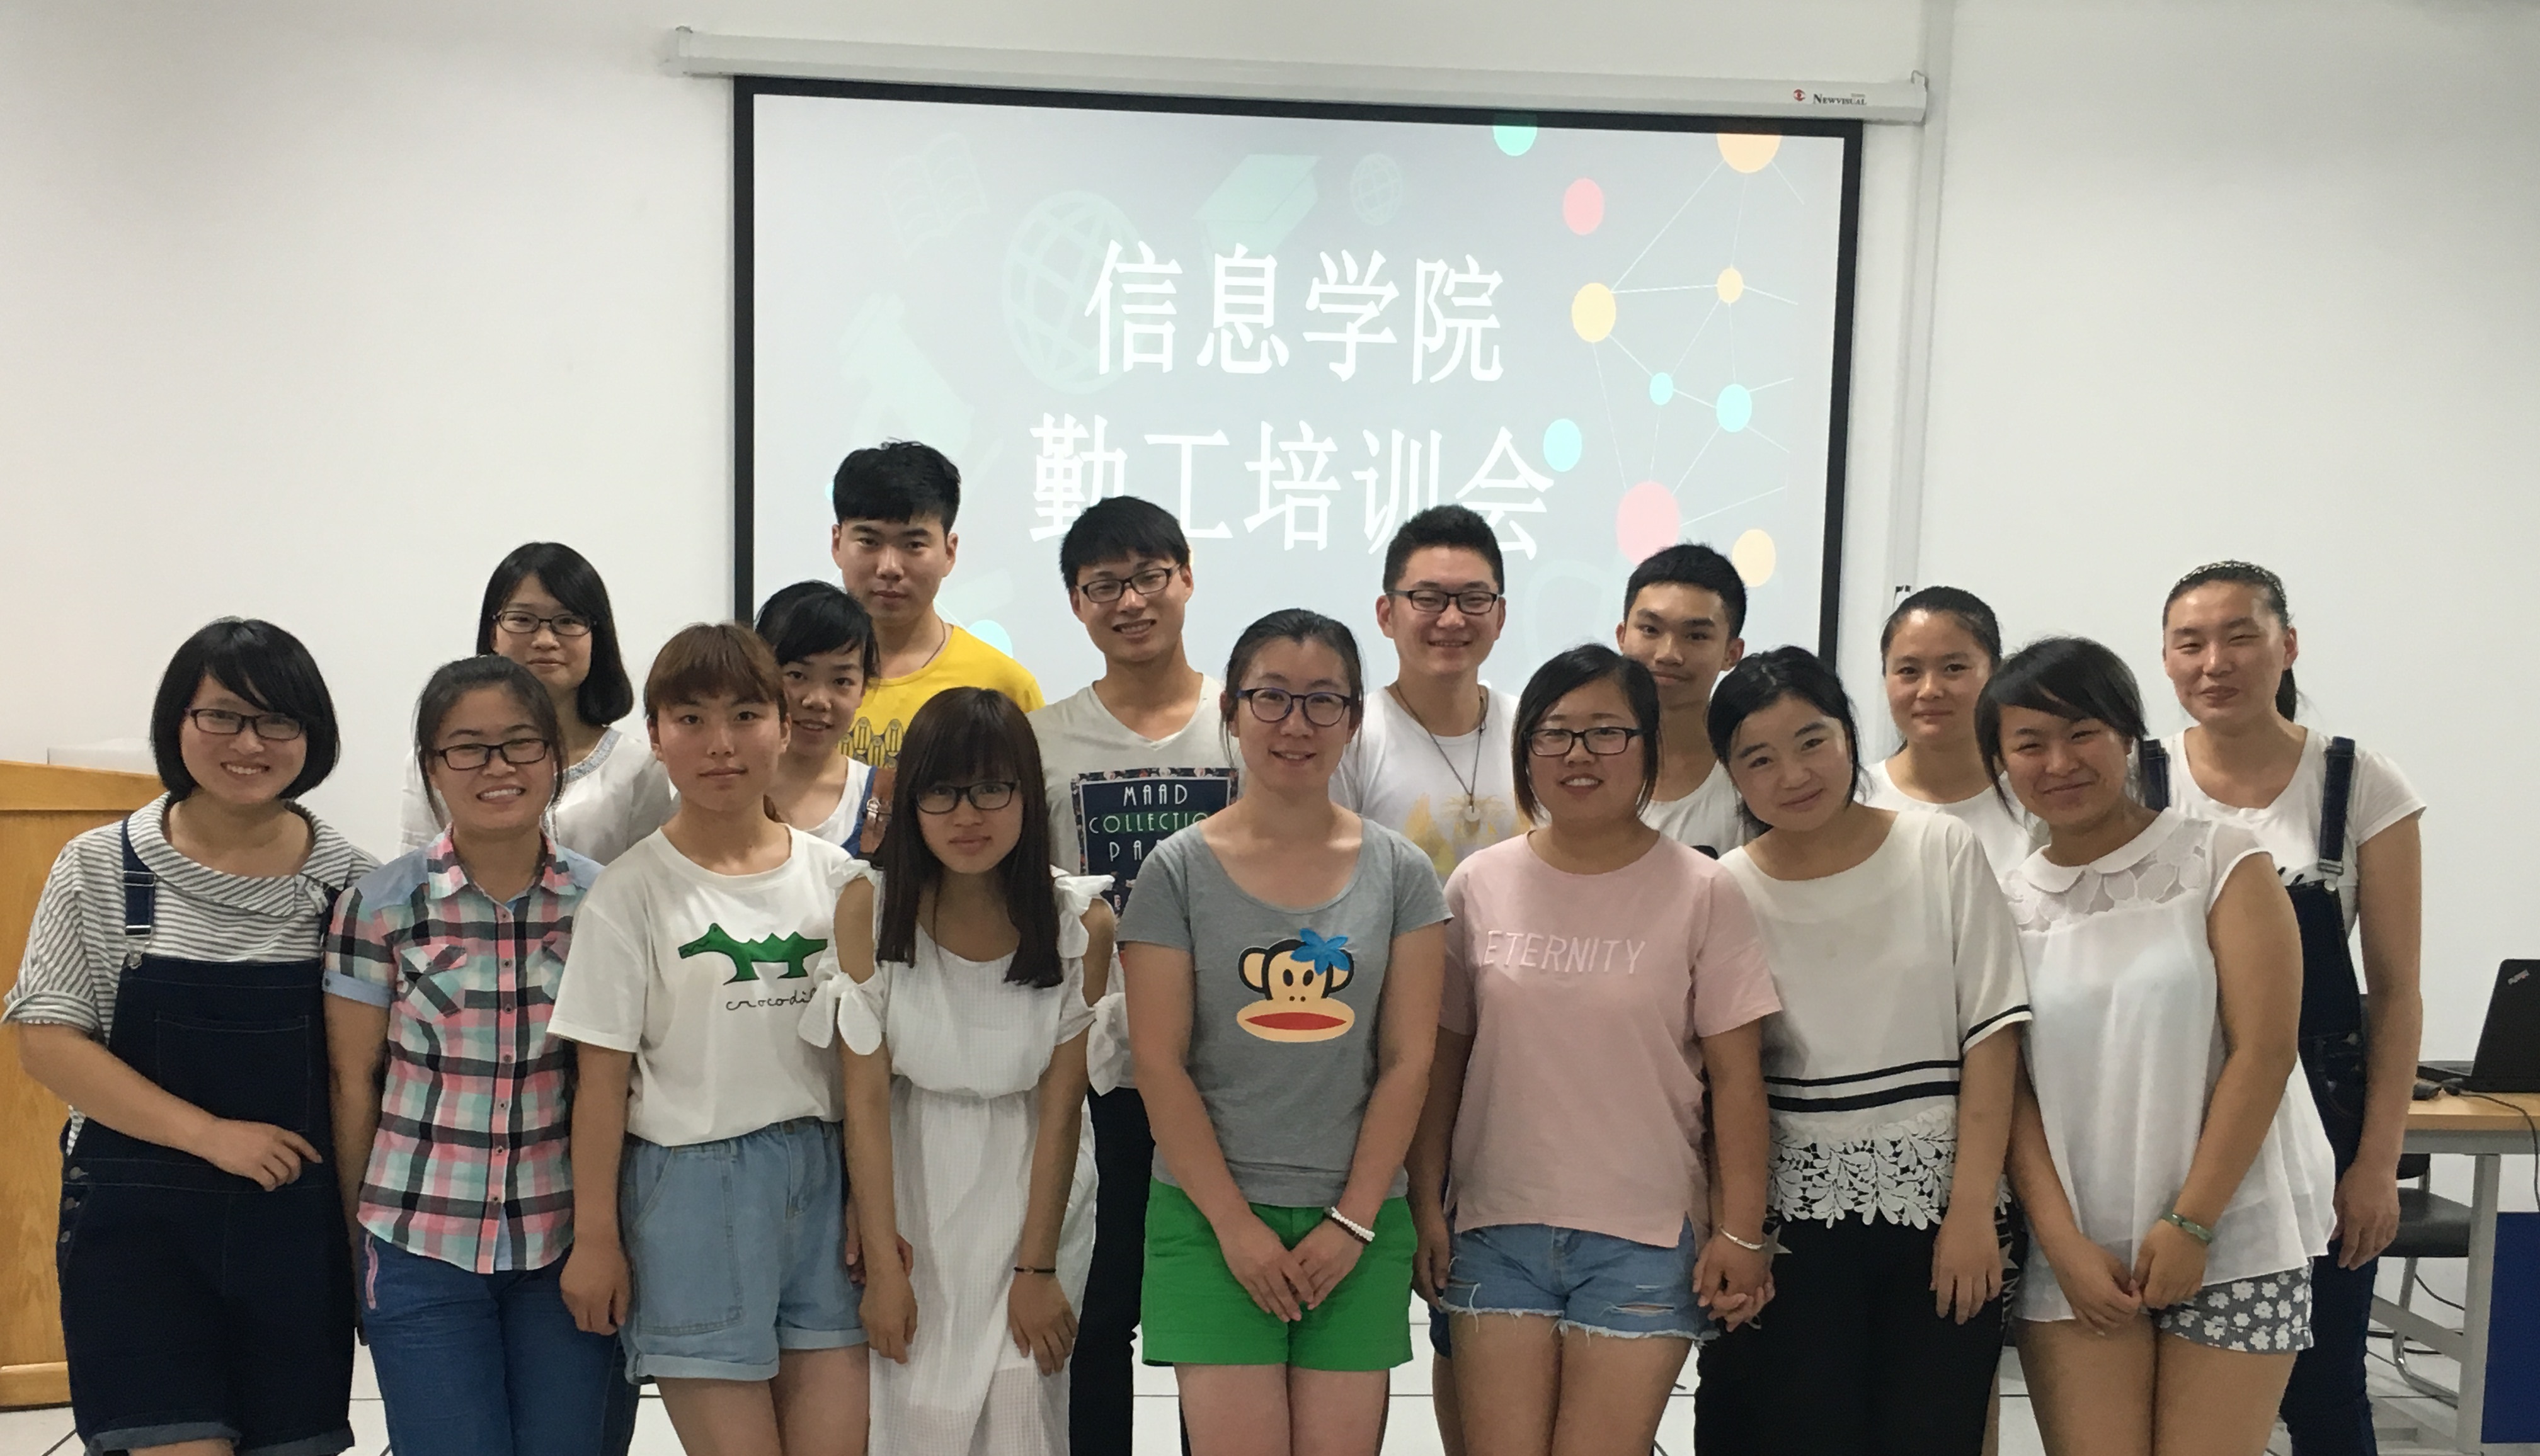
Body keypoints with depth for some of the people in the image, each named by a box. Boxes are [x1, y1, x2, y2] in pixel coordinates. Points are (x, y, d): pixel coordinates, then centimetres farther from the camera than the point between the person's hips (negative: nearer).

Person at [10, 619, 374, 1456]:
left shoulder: (348, 880, 1)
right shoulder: (99, 869, -1)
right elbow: (47, 1041, -6)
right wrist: (212, 1134, -15)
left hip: (297, 1223, 2)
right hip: (137, 1221, -2)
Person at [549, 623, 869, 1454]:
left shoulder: (835, 878, 5)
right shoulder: (630, 894, -5)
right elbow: (602, 1076, -4)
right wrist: (595, 1237, -4)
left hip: (822, 1177, 3)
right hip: (692, 1187, -3)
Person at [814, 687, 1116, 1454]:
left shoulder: (1081, 922, -13)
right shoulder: (868, 908, -13)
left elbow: (1061, 1105, -9)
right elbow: (866, 1095, -11)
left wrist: (1038, 1268, -8)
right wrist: (884, 1261, -12)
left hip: (1033, 1189, 0)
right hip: (913, 1189, 0)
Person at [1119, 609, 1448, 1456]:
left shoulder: (1400, 872, 4)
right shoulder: (1179, 870, 0)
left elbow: (1408, 1061, 1)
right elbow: (1159, 1063, -4)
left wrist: (1353, 1220, -6)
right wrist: (1234, 1225, -9)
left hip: (1358, 1221, 2)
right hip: (1213, 1217, -1)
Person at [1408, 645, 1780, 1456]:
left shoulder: (1702, 893, -4)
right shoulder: (1478, 886, 2)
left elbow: (1734, 1075, -2)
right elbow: (1441, 1058, 6)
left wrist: (1741, 1230, -5)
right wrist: (1423, 1204, 4)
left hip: (1644, 1238, -2)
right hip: (1497, 1230, 2)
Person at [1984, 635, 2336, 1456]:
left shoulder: (2219, 861, -2)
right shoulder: (2004, 903, 6)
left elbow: (2263, 1051, -7)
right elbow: (2008, 1088, 3)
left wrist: (2189, 1225, -11)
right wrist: (2064, 1243, -7)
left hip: (2233, 1237, -2)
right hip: (2074, 1250, 2)